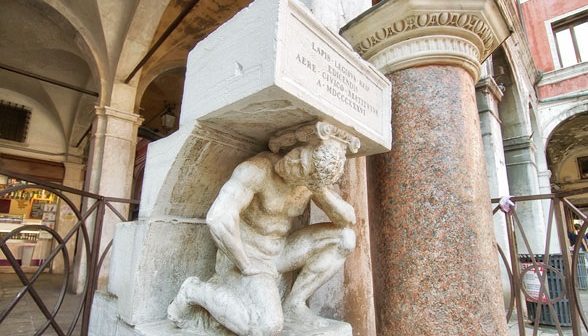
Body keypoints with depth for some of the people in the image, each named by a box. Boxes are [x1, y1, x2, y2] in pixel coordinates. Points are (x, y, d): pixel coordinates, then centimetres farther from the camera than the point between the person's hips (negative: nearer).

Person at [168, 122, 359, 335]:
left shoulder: (314, 180, -6)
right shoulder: (257, 169, -27)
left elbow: (349, 220, -10)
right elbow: (218, 219, -38)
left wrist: (321, 189, -27)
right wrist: (247, 266, -26)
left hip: (277, 253, 6)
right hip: (241, 255, -6)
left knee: (345, 237, -6)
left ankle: (293, 304, 1)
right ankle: (195, 291, -3)